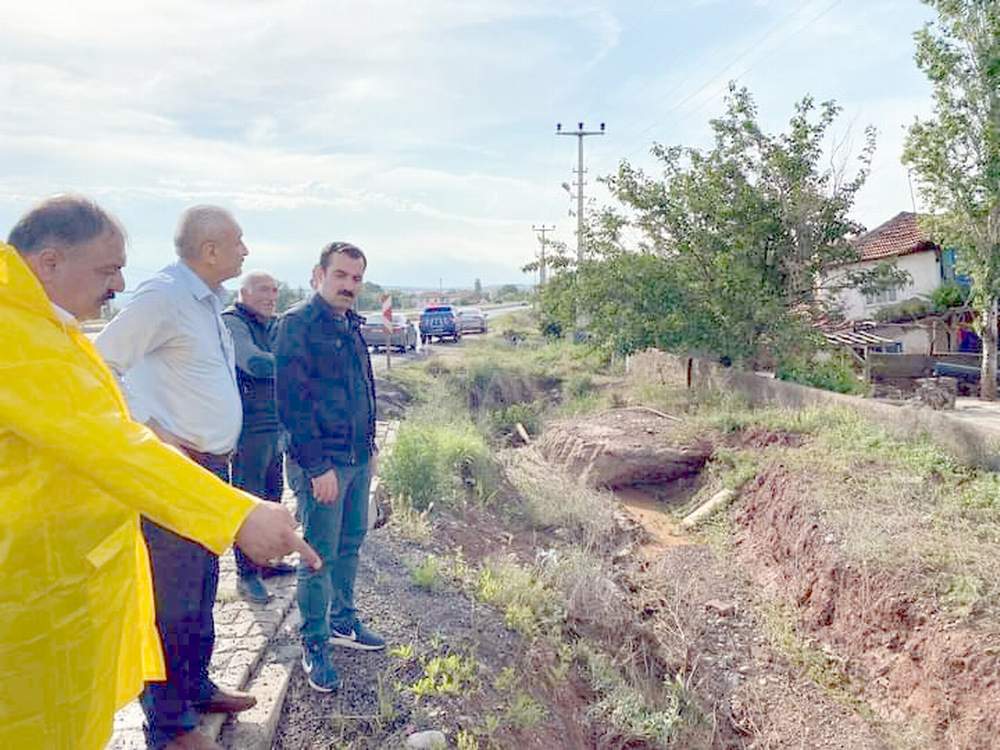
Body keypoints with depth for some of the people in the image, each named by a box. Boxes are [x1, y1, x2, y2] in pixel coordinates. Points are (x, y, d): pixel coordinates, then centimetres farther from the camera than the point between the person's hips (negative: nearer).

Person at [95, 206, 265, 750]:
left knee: (201, 590, 20)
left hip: (211, 468, 9)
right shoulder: (164, 296, -16)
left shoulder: (207, 301, 12)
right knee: (173, 602, 1)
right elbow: (102, 364, -18)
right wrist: (150, 429, -18)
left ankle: (196, 688, 36)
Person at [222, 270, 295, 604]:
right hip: (250, 429, -8)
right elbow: (255, 363, -24)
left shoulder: (273, 325, 15)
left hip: (276, 426, 8)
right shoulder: (232, 323, -10)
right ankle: (246, 575, 8)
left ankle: (267, 559, 30)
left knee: (272, 497, 17)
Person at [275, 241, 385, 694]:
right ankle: (314, 644, 16)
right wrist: (317, 466, -19)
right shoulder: (298, 324, -13)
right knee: (320, 556, 2)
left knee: (350, 545, 18)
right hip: (322, 463, -8)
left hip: (358, 459, 8)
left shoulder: (350, 325, 12)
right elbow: (294, 402, -18)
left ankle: (343, 622, 34)